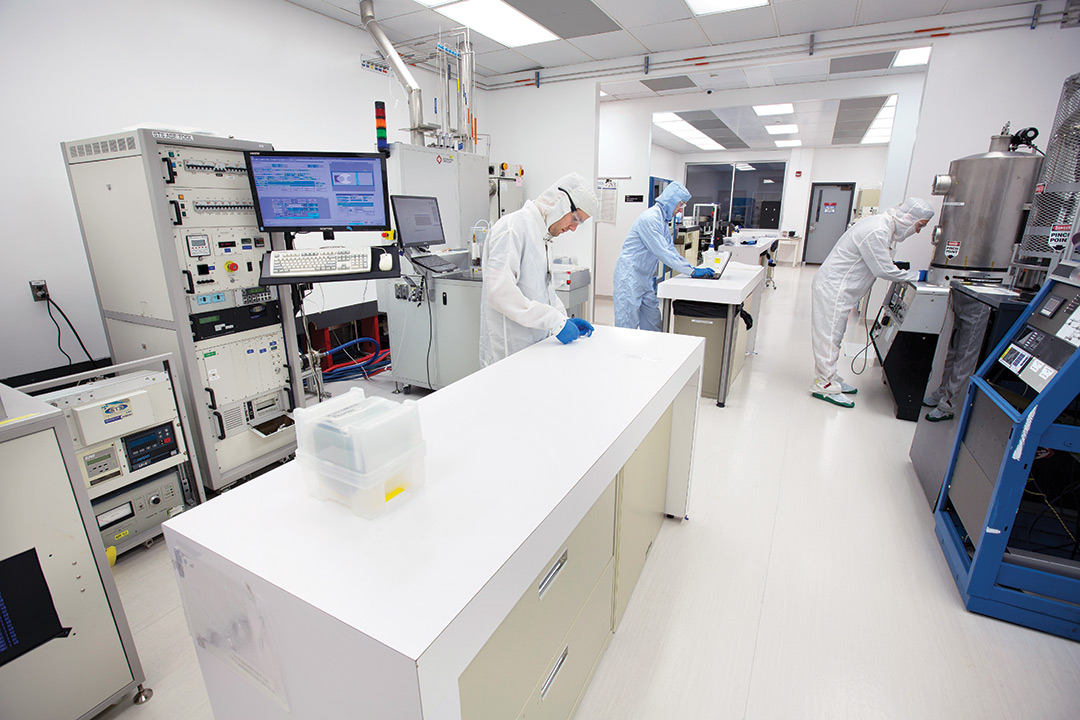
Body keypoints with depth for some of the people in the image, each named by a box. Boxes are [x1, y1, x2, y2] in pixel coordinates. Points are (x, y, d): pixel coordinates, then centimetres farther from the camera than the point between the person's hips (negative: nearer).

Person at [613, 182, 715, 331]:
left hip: (645, 277, 10)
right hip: (630, 275, -10)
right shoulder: (650, 218, -17)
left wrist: (692, 267, 6)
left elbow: (670, 249, 17)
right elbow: (662, 252, -21)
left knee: (653, 322, 11)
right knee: (628, 325, -7)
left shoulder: (662, 219, 15)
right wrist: (691, 271, -18)